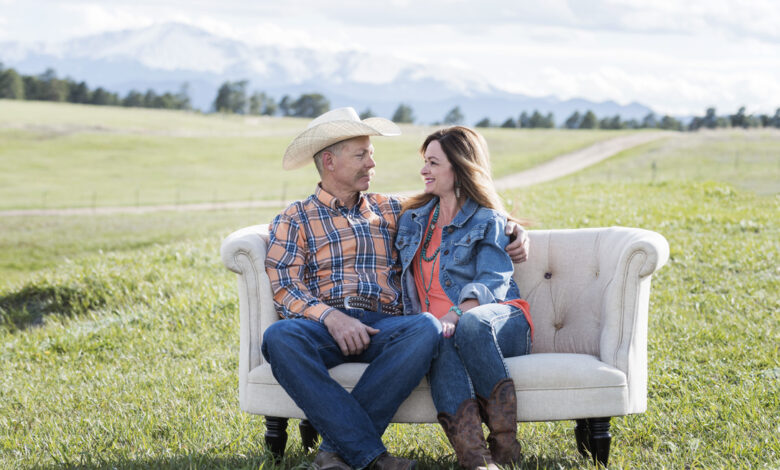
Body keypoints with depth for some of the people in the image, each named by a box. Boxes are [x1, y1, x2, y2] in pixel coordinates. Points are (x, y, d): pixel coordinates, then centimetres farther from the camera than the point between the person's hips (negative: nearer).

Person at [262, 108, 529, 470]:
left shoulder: (391, 211, 26)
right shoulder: (295, 220, 15)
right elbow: (284, 287, 2)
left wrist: (513, 230, 15)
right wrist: (330, 316, -17)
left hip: (382, 326, 2)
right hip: (321, 325, -2)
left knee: (426, 328, -33)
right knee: (279, 337, -37)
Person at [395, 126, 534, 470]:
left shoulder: (488, 221, 9)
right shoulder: (413, 219, 27)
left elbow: (493, 281, -7)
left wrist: (457, 314, -24)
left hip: (499, 318, -3)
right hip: (437, 327, 3)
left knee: (471, 323, -41)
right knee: (441, 342, -38)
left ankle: (504, 440, -34)